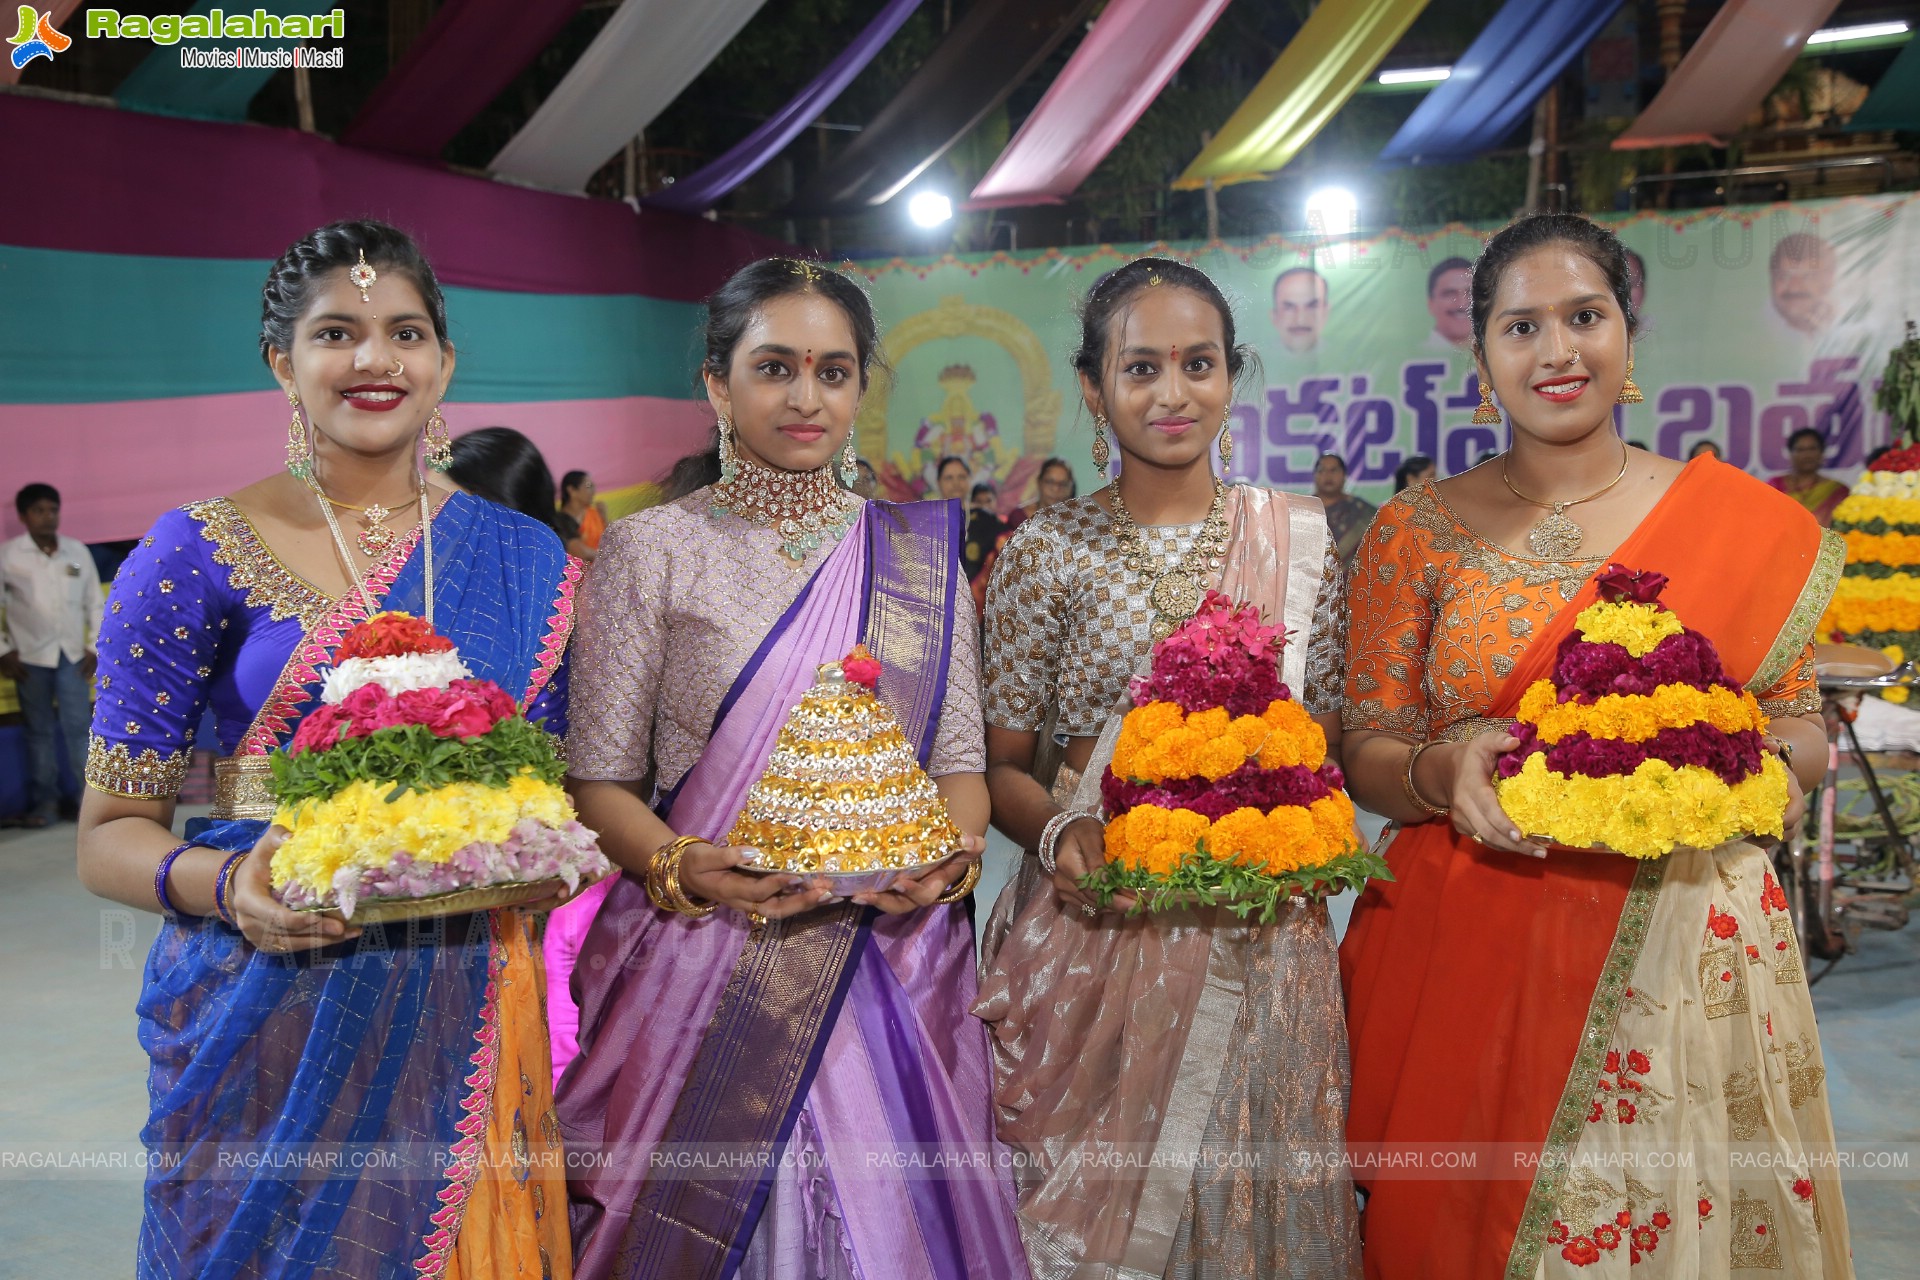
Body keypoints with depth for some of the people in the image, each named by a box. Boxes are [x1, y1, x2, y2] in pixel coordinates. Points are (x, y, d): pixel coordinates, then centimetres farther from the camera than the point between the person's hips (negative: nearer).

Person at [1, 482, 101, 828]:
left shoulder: (78, 551, 2)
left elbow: (94, 601, 8)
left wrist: (95, 646, 3)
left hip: (71, 653, 1)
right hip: (30, 656, -1)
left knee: (78, 725, -3)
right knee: (39, 729, 6)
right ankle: (45, 801, 13)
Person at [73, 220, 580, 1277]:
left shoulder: (522, 556, 4)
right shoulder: (198, 554, -4)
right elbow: (111, 833, -2)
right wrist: (227, 884, -22)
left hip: (465, 1015, 3)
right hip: (271, 1020, -2)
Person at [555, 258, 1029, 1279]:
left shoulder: (920, 553, 8)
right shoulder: (651, 550, 0)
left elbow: (961, 758, 9)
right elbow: (599, 780, -1)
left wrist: (950, 857, -11)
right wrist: (685, 868, -19)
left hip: (890, 966, 3)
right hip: (705, 973, -2)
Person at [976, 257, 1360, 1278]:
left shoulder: (1300, 536, 4)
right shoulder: (1046, 552, -2)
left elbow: (1330, 739, 9)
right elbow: (1004, 764, 2)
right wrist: (1061, 832, -17)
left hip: (1260, 938, 2)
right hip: (1095, 935, -1)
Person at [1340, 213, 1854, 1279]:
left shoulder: (1748, 523, 2)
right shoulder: (1419, 531, 1)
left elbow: (1801, 725, 11)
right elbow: (1366, 751, 2)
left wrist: (1768, 765, -11)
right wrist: (1446, 768, -18)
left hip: (1683, 953, 1)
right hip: (1471, 964, 0)